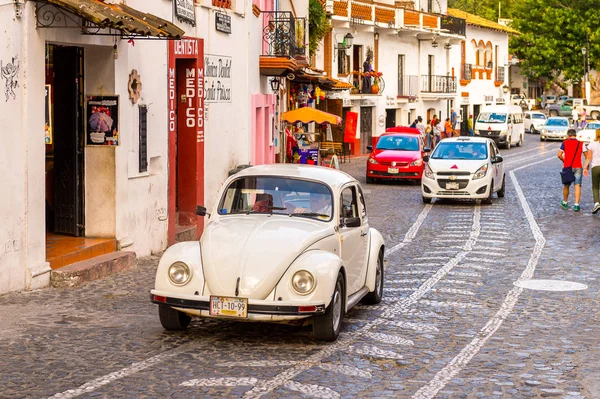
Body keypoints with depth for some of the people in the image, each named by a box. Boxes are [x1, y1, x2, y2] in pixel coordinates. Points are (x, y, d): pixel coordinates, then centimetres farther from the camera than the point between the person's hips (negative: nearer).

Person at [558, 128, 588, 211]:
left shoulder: (565, 143, 2)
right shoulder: (580, 144, 4)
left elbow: (559, 155, -4)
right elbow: (587, 155, 1)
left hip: (567, 167, 0)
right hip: (578, 167, 0)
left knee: (566, 185, 16)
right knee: (577, 186, -3)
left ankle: (565, 203, 31)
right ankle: (576, 205, -13)